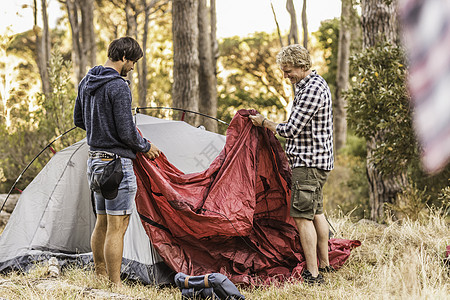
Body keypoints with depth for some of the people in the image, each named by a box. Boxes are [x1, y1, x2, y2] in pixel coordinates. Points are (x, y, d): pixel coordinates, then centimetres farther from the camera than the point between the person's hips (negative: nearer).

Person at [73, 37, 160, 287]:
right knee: (117, 227, -5)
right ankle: (115, 286, -2)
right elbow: (127, 132, -19)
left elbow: (79, 120, 21)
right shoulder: (119, 87, -18)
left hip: (95, 160, 9)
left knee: (103, 223, 17)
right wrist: (146, 147, -1)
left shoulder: (86, 83, 11)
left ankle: (100, 278, 26)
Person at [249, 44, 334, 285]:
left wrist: (264, 122, -6)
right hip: (317, 159, 11)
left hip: (308, 161, -11)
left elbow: (290, 130, -21)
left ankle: (312, 275, -9)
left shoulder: (312, 90, -19)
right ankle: (324, 265, 26)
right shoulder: (311, 84, 14)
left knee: (302, 216, -10)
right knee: (316, 213, 17)